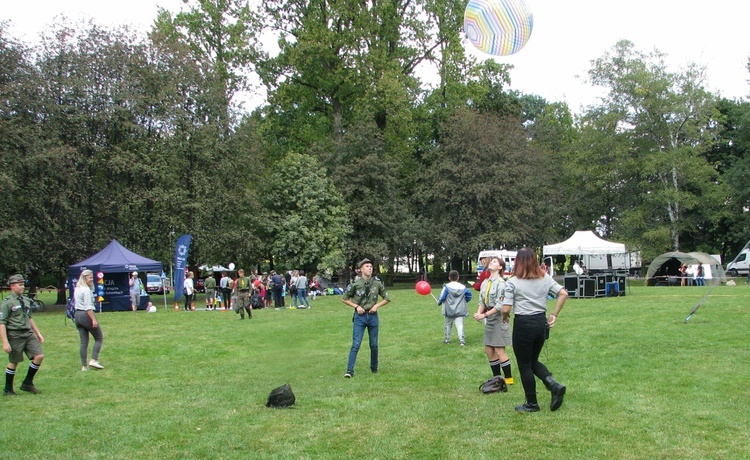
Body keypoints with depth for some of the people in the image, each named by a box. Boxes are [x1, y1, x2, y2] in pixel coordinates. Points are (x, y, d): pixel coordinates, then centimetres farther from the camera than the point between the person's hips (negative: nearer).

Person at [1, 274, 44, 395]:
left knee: (39, 356, -3)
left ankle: (27, 383, 13)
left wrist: (38, 333, 21)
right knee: (13, 363, 4)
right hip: (15, 336, -6)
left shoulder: (26, 300, 12)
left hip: (29, 334, 6)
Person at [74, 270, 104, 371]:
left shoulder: (77, 289, 15)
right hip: (86, 315, -9)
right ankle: (93, 360, -5)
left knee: (84, 342, 10)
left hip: (77, 315, 9)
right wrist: (94, 319, -22)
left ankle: (84, 365, 10)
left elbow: (77, 303, 18)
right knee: (99, 338, 4)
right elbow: (88, 307, -20)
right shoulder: (86, 290, -14)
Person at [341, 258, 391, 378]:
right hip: (360, 317, -2)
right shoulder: (355, 284, -8)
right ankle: (350, 370, -5)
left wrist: (377, 305, -6)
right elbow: (344, 298, 2)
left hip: (373, 316, 3)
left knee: (374, 345, 11)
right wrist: (356, 306, -9)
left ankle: (374, 368, 27)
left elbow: (387, 298, 9)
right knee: (356, 344, -7)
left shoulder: (377, 283, -2)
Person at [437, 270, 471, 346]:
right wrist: (464, 301, 25)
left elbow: (442, 297, -10)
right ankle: (461, 339, -20)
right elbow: (469, 295, 7)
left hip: (449, 310, -1)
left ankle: (447, 339, 25)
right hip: (459, 311, 1)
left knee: (448, 324, 16)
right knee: (459, 325, -3)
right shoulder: (463, 287, -1)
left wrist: (439, 302, 10)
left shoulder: (447, 287, -10)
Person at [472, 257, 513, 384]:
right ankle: (497, 378, 24)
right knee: (489, 350, 11)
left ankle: (508, 378, 10)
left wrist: (484, 315, -20)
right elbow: (482, 302, 9)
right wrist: (478, 313, -10)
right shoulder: (485, 283, 8)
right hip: (489, 321, 8)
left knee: (499, 351, -3)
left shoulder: (500, 283, -15)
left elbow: (500, 305, -19)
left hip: (499, 320, -8)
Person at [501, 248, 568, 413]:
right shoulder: (545, 278, 4)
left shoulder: (513, 282, -11)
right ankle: (554, 385, 0)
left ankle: (531, 404, 17)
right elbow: (563, 294, 0)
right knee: (533, 361, 22)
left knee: (524, 365, 9)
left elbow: (506, 309, -14)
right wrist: (554, 315, 5)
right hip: (541, 322, 6)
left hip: (523, 324, -6)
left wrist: (505, 317, 8)